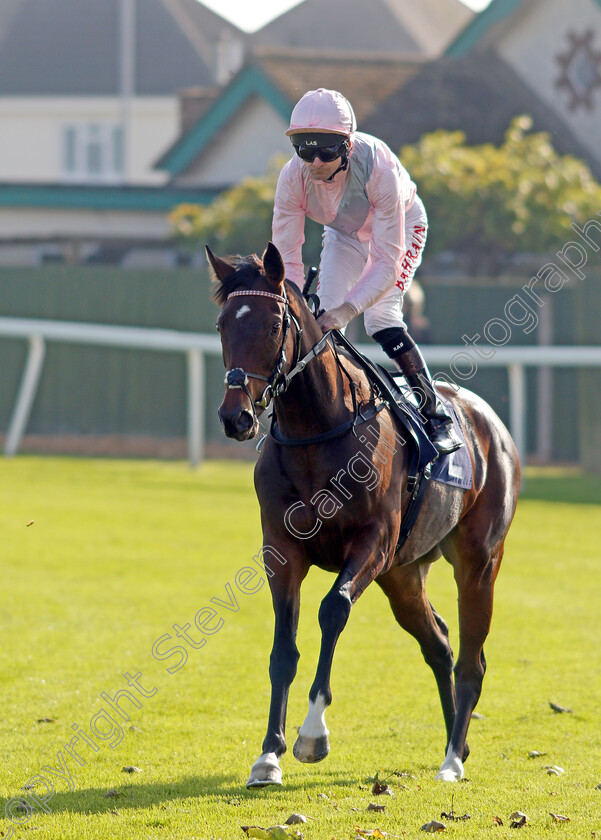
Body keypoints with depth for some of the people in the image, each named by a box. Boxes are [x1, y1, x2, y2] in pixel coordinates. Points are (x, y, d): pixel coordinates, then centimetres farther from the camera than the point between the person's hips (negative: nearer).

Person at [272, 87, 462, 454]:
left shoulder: (379, 170, -43)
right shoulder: (293, 177, -31)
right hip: (343, 233, 4)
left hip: (402, 224, -4)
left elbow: (387, 262, -41)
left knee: (380, 317, -21)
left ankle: (439, 417, -11)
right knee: (324, 320, -10)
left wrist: (346, 310, -53)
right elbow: (286, 257, -26)